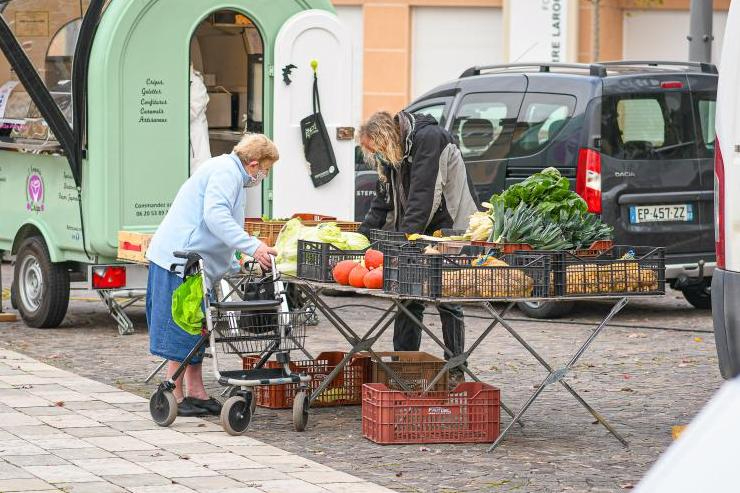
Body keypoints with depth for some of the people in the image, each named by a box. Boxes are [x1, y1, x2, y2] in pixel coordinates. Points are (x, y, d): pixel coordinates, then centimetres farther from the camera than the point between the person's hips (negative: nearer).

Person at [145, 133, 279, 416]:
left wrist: (235, 268, 31)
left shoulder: (229, 172, 24)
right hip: (182, 259, -11)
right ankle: (174, 396, -5)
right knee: (184, 328, -8)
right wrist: (252, 247, -28)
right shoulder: (226, 171, -10)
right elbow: (215, 215, -25)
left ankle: (196, 394, 18)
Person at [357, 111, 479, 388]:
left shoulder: (429, 138, -20)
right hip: (413, 233, 8)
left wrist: (402, 238, -29)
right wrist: (363, 235, 1)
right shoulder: (391, 154, 7)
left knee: (448, 300, -4)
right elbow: (383, 200, 13)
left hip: (450, 229, -8)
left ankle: (456, 372, 2)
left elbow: (423, 195, -26)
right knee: (408, 298, 4)